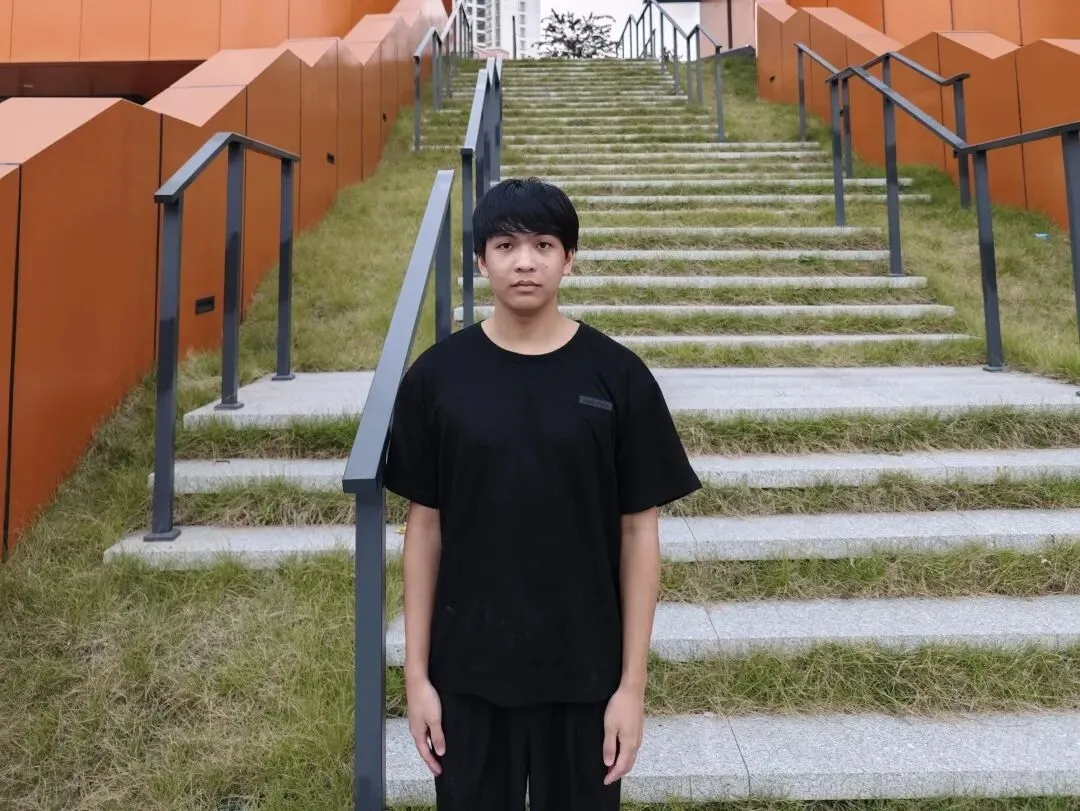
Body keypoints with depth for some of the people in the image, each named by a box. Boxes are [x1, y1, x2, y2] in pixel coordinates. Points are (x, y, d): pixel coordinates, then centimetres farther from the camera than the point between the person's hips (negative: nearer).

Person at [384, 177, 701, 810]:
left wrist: (633, 682, -4)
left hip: (585, 668, 0)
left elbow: (639, 532, -4)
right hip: (467, 668, 1)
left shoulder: (618, 376, -7)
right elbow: (425, 527, 0)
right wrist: (417, 672, 0)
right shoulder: (437, 376, -5)